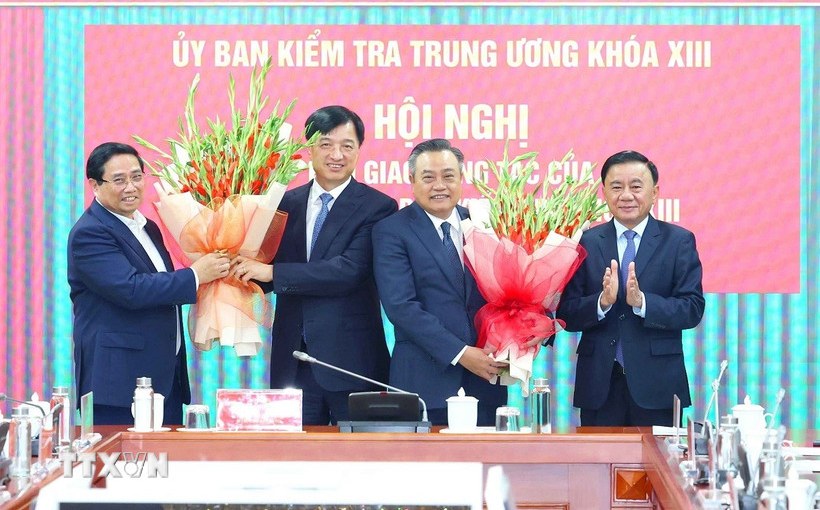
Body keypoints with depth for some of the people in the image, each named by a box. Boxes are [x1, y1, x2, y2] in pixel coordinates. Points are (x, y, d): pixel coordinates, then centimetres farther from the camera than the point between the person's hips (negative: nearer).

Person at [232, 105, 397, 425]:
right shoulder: (287, 203, 10)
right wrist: (249, 267, -12)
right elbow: (270, 272, 11)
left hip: (350, 359, -4)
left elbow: (349, 270, -18)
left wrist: (273, 272, -20)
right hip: (293, 359, 4)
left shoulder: (377, 207, -5)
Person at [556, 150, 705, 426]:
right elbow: (566, 315, 1)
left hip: (657, 384, -1)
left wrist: (641, 301, -20)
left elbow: (693, 310, -6)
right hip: (599, 382, 1)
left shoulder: (679, 241, 3)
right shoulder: (587, 243, 6)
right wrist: (602, 302, -19)